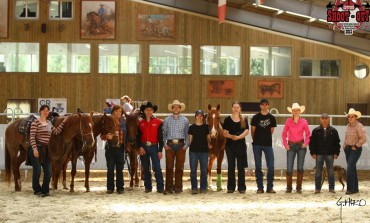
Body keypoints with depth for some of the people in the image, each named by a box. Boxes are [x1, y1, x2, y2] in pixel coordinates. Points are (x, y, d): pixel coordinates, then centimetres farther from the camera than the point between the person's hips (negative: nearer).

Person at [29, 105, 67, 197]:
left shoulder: (49, 123, 13)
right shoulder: (36, 122, -8)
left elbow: (56, 132, 15)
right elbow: (32, 137, -13)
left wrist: (63, 122, 14)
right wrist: (34, 149, -22)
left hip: (46, 150, 7)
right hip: (37, 149, -7)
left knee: (48, 172, 4)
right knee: (37, 171, 1)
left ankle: (45, 190, 16)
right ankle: (37, 190, 17)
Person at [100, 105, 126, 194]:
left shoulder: (123, 122, 5)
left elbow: (126, 134, 10)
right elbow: (102, 136, -1)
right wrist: (107, 136, -22)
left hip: (120, 148, 1)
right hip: (110, 148, -1)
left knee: (120, 169, 6)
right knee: (110, 168, 4)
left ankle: (120, 187, 14)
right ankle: (110, 188, 12)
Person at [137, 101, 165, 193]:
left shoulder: (158, 122, 1)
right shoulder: (140, 123, 8)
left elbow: (160, 137, 0)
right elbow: (138, 136, 9)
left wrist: (160, 150, -5)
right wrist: (140, 147, -7)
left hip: (154, 147, -3)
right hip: (143, 147, 3)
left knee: (157, 168, -10)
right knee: (145, 169, 8)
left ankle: (160, 187, -9)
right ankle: (148, 187, 16)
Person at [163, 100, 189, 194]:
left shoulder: (185, 120, 8)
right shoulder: (167, 120, 8)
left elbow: (187, 134, 7)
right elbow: (163, 133, 8)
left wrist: (186, 145, -3)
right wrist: (165, 144, -2)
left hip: (180, 145, 0)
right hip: (170, 145, 0)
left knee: (179, 167, 2)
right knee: (169, 167, -2)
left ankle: (178, 187, 8)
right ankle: (169, 187, 2)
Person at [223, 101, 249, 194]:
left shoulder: (244, 120, 6)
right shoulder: (227, 119, 5)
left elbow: (246, 131, -5)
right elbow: (224, 133, -1)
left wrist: (238, 137, -21)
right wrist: (231, 136, -20)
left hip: (241, 145, 0)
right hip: (230, 145, 0)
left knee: (241, 167, 1)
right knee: (231, 167, 3)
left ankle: (241, 187, 7)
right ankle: (231, 187, 9)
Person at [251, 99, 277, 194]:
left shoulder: (272, 118, 5)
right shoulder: (256, 117, 1)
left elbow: (271, 131, 11)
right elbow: (252, 131, 7)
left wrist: (266, 138, 11)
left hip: (268, 144, 1)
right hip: (257, 144, -1)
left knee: (271, 166, -4)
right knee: (258, 167, 2)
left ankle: (270, 187, 4)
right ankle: (260, 187, 8)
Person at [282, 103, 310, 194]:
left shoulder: (304, 122, -2)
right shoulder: (288, 121, -1)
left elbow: (307, 133, 9)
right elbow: (284, 133, 7)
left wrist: (306, 143, -3)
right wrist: (285, 144, -1)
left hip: (301, 146, 0)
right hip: (291, 146, 0)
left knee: (300, 168, 2)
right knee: (289, 168, -4)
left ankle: (299, 188, 10)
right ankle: (288, 188, 7)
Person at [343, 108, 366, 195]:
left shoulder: (359, 126, -12)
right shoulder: (348, 126, 12)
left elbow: (363, 138, -18)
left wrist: (356, 146, -15)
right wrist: (344, 146, 10)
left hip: (355, 149, -8)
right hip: (348, 149, 8)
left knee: (350, 168, -15)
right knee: (352, 169, 10)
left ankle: (350, 188, -13)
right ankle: (355, 188, 16)